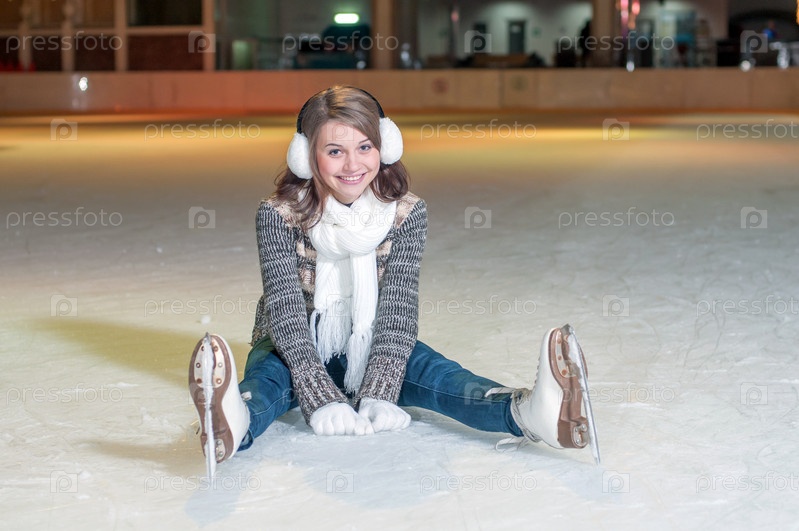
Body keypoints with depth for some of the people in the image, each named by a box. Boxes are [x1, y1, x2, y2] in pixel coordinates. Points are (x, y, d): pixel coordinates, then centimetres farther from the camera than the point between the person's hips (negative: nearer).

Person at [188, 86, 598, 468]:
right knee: (268, 376, -35)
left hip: (369, 349, 1)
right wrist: (322, 399, -38)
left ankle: (526, 413, -58)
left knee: (429, 370, -28)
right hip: (295, 349, -1)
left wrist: (379, 395, -34)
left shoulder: (406, 214, -10)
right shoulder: (278, 216, -15)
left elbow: (398, 306, -19)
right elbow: (286, 307, -24)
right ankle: (235, 425, -73)